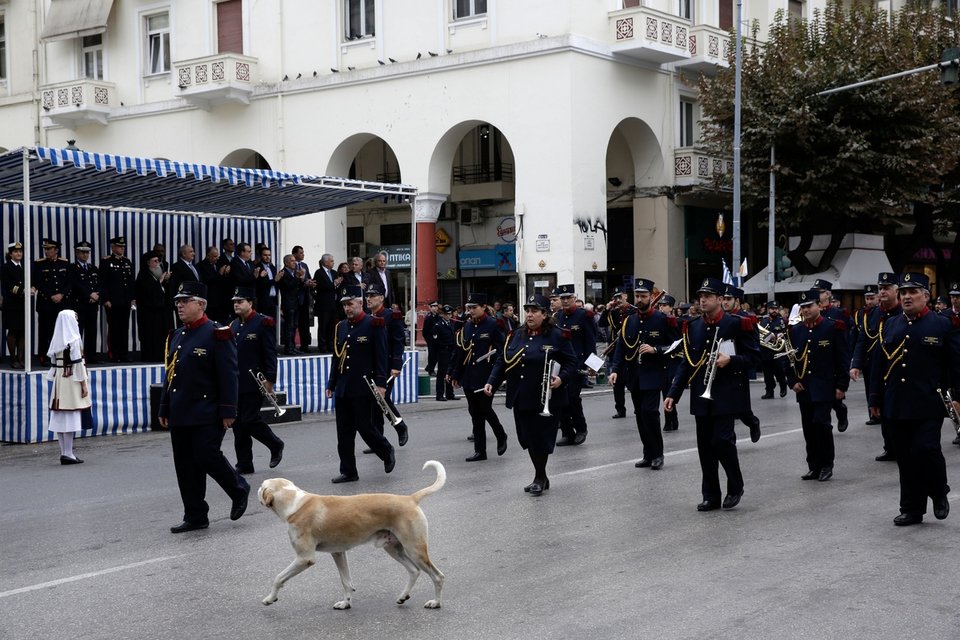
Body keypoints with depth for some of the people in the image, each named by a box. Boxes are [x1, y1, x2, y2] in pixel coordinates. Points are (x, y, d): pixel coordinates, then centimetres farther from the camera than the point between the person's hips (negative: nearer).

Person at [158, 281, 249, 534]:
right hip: (180, 414, 7)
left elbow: (228, 376, -12)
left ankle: (239, 489, 17)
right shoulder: (176, 336, 13)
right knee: (185, 466, 7)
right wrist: (164, 409, 17)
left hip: (207, 414, -7)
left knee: (207, 456, -10)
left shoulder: (217, 334, -9)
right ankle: (195, 517, 15)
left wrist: (228, 411, -16)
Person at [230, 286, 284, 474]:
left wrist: (269, 380, -16)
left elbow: (270, 353, -11)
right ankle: (244, 464, 13)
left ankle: (276, 445, 15)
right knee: (238, 423, 6)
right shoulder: (234, 325, 13)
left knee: (250, 420, -9)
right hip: (235, 383, 7)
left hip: (254, 383, -7)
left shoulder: (263, 323, -7)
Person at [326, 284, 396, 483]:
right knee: (344, 432, 5)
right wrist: (331, 384, 15)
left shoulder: (374, 325, -6)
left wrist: (381, 383, -15)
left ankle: (387, 452, 23)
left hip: (364, 388, -6)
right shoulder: (341, 327, 13)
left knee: (364, 427, -4)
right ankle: (348, 472, 12)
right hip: (343, 390, 6)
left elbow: (381, 357, -9)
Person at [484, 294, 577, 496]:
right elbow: (502, 361, 13)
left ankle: (540, 478, 17)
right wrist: (492, 382, 2)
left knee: (541, 439, -1)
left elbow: (571, 363, -4)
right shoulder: (516, 336, 11)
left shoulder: (557, 336, -5)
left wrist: (562, 378, -21)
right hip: (521, 399, 6)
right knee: (527, 439, 10)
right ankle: (541, 478, 26)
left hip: (546, 400, -5)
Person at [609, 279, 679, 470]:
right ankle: (649, 455, 18)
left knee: (649, 411, -15)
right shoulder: (629, 321, 9)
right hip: (634, 377, 5)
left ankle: (657, 454, -2)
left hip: (653, 376, -5)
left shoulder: (663, 320, -4)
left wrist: (654, 349, -17)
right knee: (640, 415, 8)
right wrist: (615, 370, -5)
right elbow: (621, 347, 7)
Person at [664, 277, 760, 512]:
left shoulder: (737, 324, -4)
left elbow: (755, 356, -2)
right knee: (705, 446, 5)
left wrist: (731, 360, -20)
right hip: (701, 396, 5)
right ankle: (710, 496, 14)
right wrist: (673, 394, 4)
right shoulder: (692, 327, 9)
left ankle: (735, 487, 11)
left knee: (722, 440, -12)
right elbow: (686, 364, 11)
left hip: (727, 395, -5)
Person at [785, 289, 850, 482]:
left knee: (821, 423, -12)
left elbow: (843, 359, -4)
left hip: (824, 389, -5)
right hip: (804, 390, 5)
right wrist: (792, 381, 2)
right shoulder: (795, 331, 9)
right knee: (809, 428, 7)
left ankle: (826, 465, 2)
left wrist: (841, 386, -8)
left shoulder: (833, 328, -4)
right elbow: (789, 358, 14)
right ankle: (814, 466, 16)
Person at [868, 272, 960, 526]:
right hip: (897, 406, 4)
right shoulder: (889, 325, 11)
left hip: (929, 405, -4)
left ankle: (939, 493, 15)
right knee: (906, 458, 7)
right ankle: (911, 510, 16)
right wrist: (876, 398, 12)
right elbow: (879, 364, 13)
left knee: (925, 449, -13)